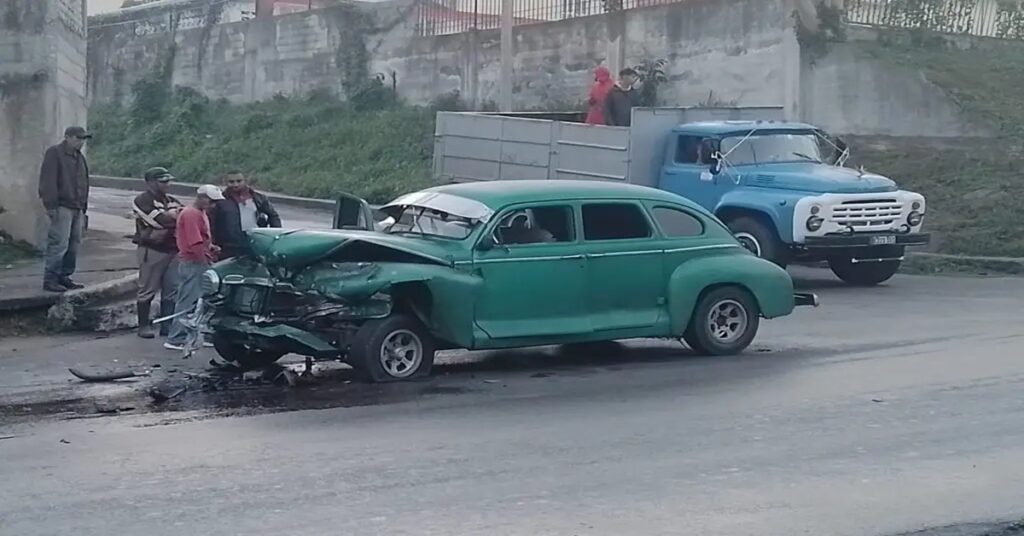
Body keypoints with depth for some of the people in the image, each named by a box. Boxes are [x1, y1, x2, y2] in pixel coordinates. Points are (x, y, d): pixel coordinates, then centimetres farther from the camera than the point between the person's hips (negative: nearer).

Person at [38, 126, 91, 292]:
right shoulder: (54, 153, -5)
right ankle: (50, 279, -8)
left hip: (77, 208, 8)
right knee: (59, 244, -12)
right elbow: (48, 181, -13)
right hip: (62, 207, -8)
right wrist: (51, 205, -19)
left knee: (74, 244, 8)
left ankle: (64, 277, 15)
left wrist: (83, 208, 22)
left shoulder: (79, 157, 20)